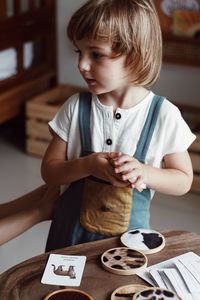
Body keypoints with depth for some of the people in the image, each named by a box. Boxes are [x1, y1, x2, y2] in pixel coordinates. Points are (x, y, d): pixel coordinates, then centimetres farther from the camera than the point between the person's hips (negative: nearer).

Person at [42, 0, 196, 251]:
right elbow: (49, 171, -5)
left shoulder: (164, 115, -14)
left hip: (129, 231, -1)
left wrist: (145, 173, -24)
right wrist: (88, 165, -24)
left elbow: (183, 181, -5)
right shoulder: (76, 108, -10)